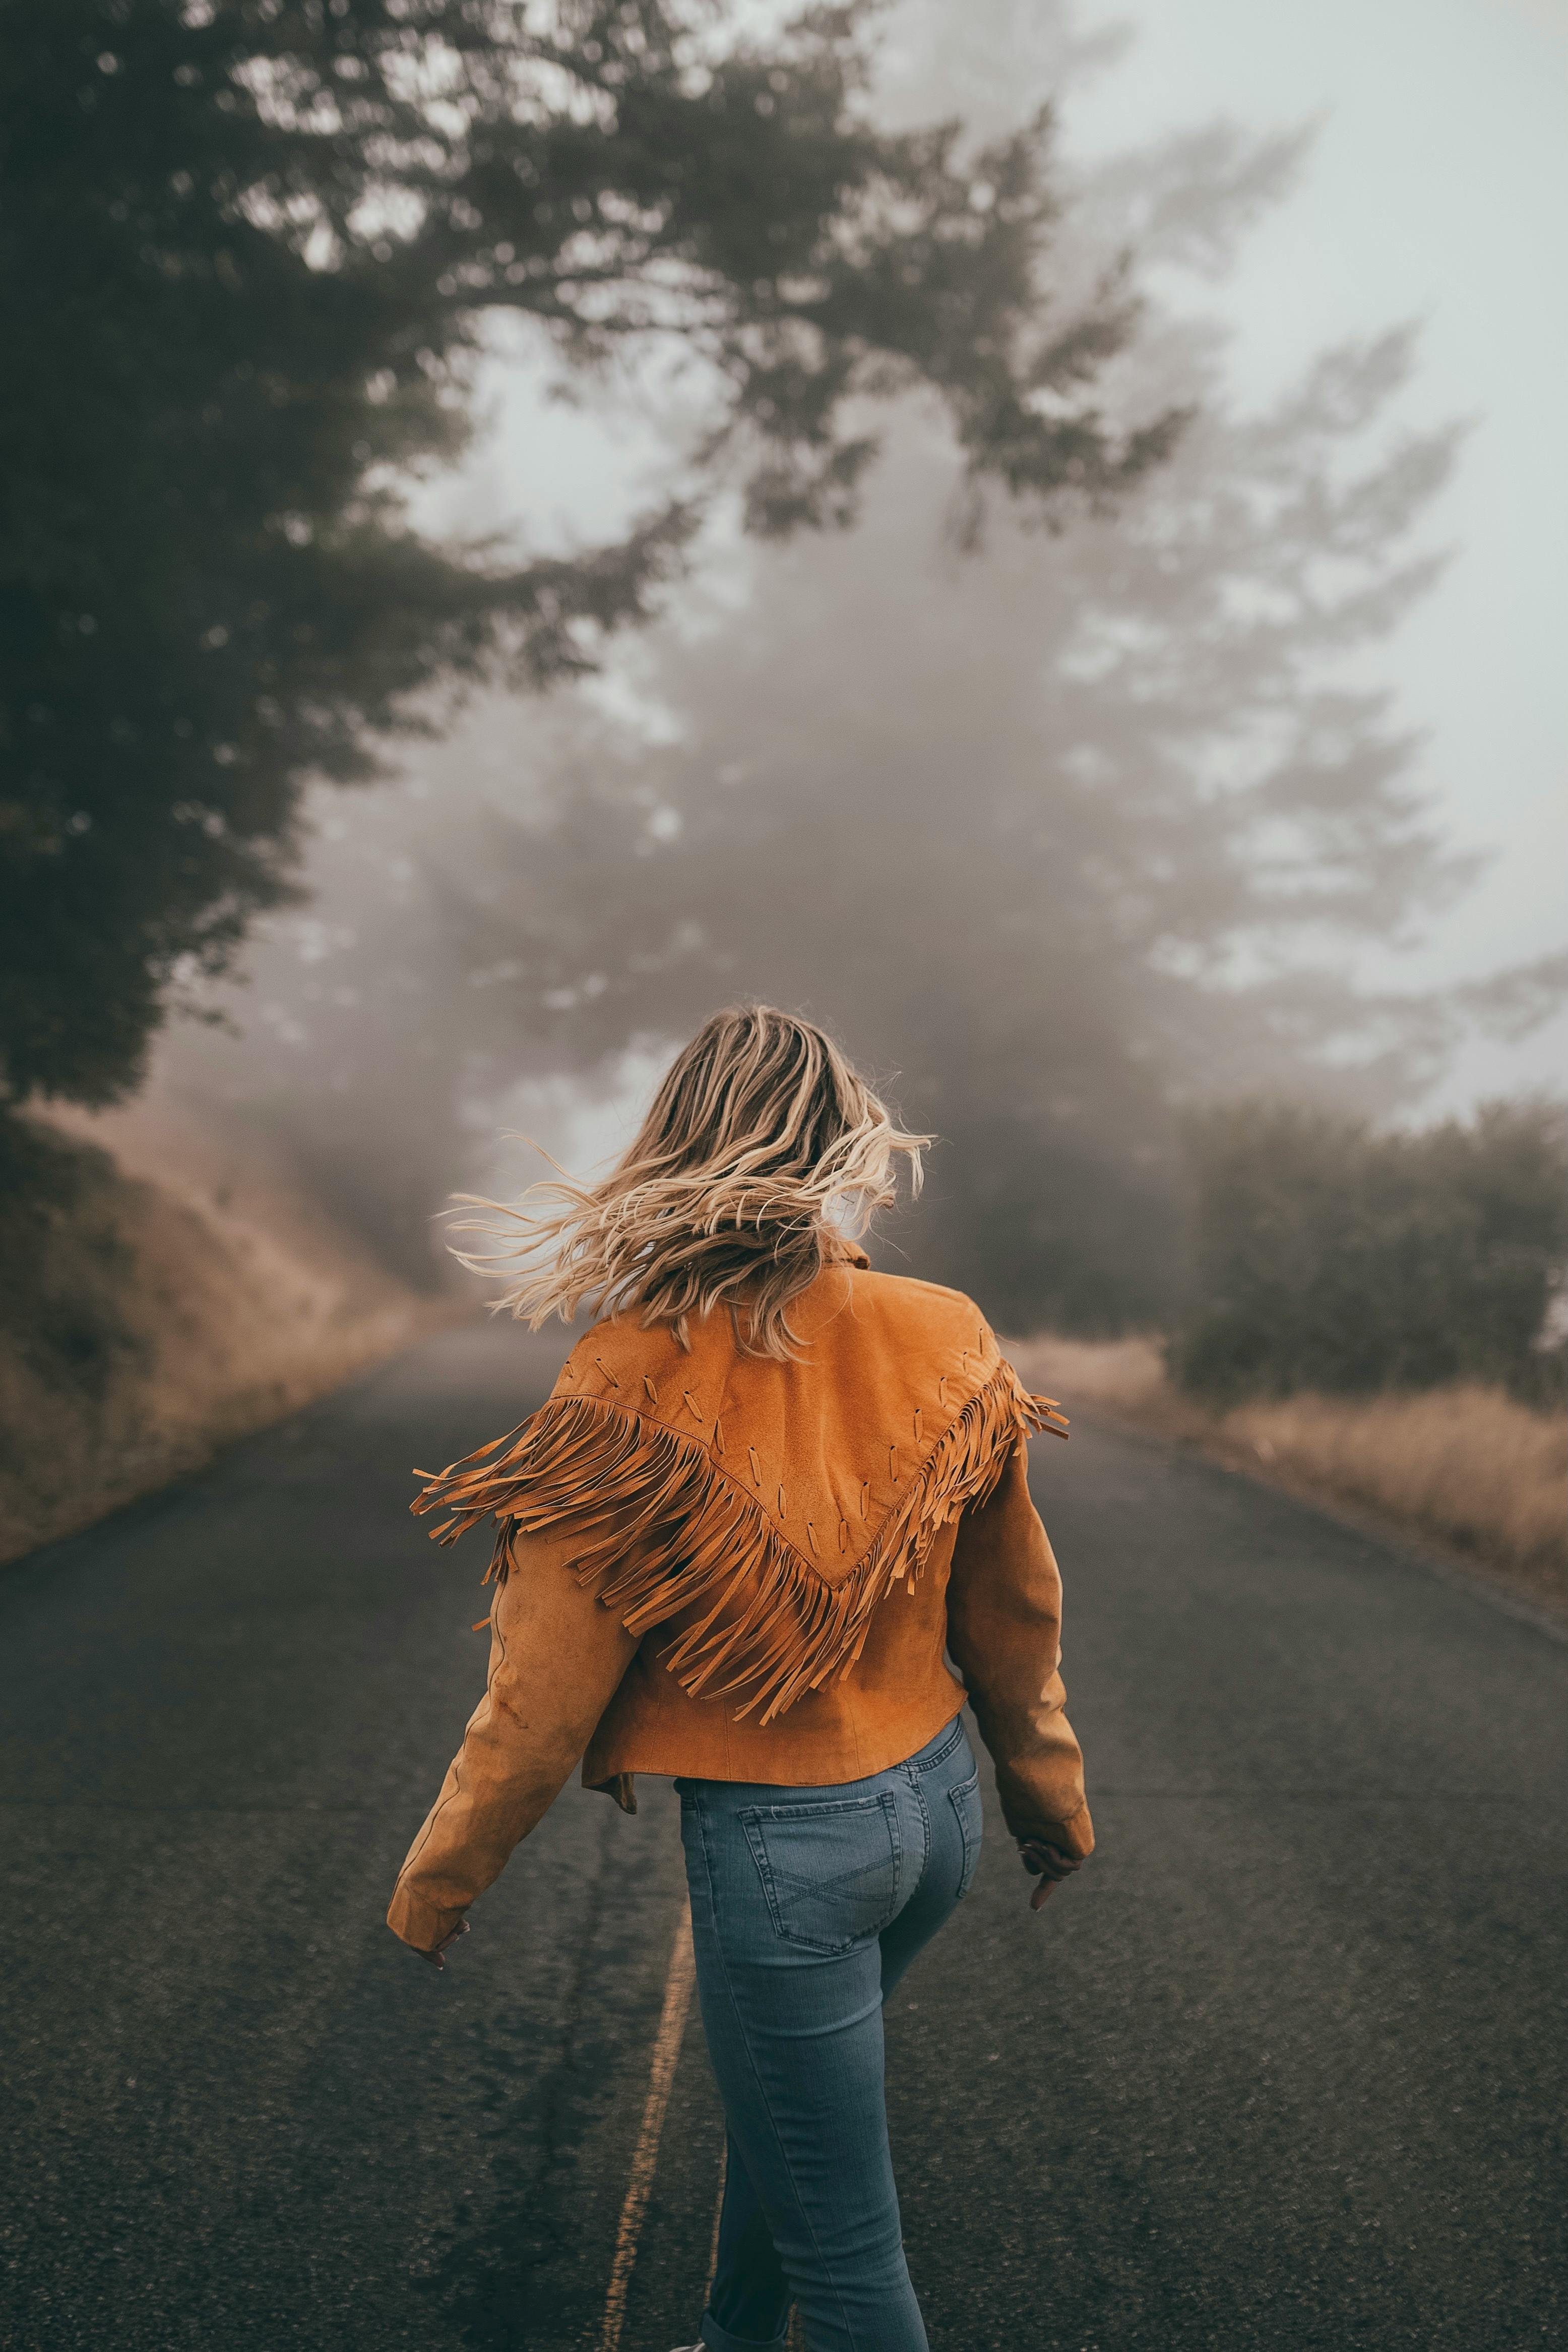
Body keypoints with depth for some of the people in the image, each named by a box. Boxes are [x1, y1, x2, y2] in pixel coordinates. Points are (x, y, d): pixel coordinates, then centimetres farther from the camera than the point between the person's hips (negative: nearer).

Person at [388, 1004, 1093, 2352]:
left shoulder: (637, 1385, -22)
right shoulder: (946, 1343, -9)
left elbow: (543, 1696, -15)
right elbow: (1013, 1611, 4)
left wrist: (436, 1884, 1)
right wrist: (1050, 1798, 20)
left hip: (773, 1843, -6)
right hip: (935, 1808, 6)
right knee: (776, 2093, 32)